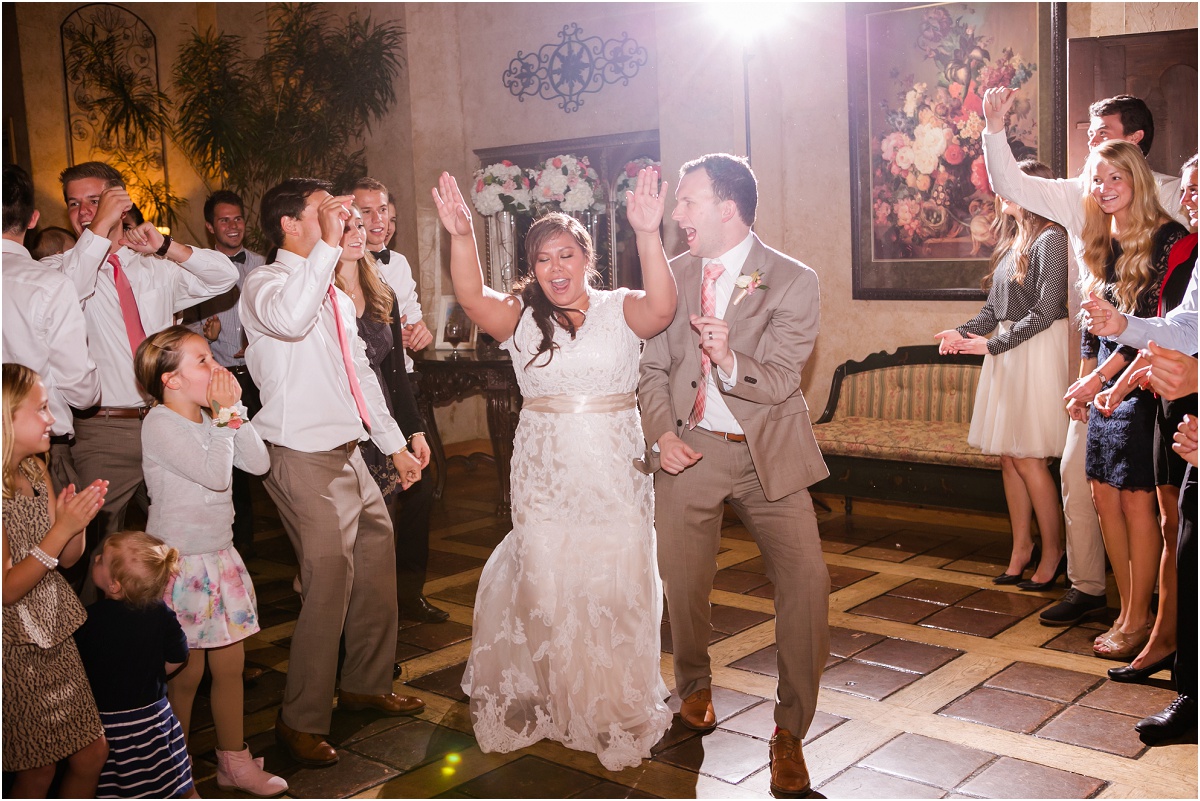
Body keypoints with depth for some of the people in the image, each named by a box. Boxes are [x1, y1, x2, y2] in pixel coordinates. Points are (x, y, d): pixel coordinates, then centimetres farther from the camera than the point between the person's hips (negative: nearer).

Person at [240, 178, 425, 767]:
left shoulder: (334, 295, 20)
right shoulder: (264, 283, -8)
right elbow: (290, 318, -34)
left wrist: (395, 444, 21)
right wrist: (328, 245, -29)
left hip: (348, 451, 9)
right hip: (304, 458, -9)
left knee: (377, 560, 12)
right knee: (330, 577, -11)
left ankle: (366, 685, 29)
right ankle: (301, 720, 2)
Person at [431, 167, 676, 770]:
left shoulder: (620, 309, 1)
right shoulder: (520, 317, 5)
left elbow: (661, 309, -21)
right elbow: (472, 297, -13)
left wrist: (647, 235, -36)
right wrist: (462, 237, -31)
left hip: (615, 471, -1)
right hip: (545, 471, 1)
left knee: (617, 586, 5)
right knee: (547, 586, 5)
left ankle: (622, 709, 23)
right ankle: (562, 704, 24)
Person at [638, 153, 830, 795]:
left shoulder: (792, 281, -8)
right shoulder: (673, 275, 4)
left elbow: (779, 381, -14)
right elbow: (652, 367, 8)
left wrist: (730, 360, -35)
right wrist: (660, 433, -8)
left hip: (767, 451, -3)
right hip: (688, 449, 3)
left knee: (806, 580, -12)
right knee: (681, 581, 9)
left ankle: (789, 730, 4)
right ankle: (695, 686, 39)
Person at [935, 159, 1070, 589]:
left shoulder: (1051, 239, -11)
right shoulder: (1012, 242, 15)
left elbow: (1046, 311, -17)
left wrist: (993, 344, -17)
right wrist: (964, 333, 0)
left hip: (1038, 353, -8)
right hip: (1006, 353, 8)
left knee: (1027, 458, -5)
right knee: (1008, 456, 8)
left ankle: (1053, 552, 9)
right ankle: (1022, 548, 18)